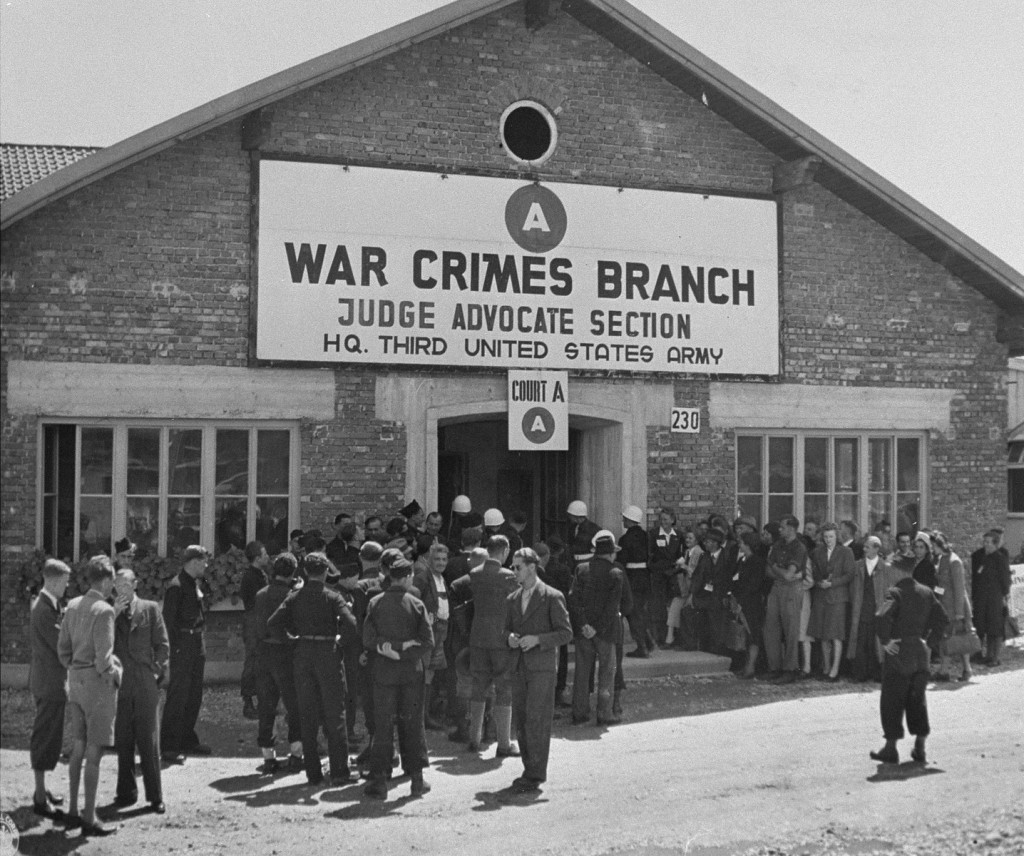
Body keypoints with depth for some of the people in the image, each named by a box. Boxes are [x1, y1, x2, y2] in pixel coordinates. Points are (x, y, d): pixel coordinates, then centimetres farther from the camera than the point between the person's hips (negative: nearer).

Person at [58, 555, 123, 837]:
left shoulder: (73, 606, 6)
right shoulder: (104, 610, -17)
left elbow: (63, 648, 11)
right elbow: (103, 658, -20)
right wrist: (115, 675, -4)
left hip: (76, 681, 8)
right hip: (98, 682, -8)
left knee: (79, 748, 16)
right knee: (94, 752, -2)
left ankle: (73, 811, 23)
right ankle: (89, 819, 3)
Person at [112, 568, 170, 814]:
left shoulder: (150, 609, 6)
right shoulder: (110, 612, 11)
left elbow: (162, 645, 6)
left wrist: (156, 673, -1)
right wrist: (114, 615, -10)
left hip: (145, 684, -2)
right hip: (119, 684, 2)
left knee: (149, 742, -1)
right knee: (123, 742, 5)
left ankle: (155, 796, 3)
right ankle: (126, 793, 15)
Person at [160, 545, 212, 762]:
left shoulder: (197, 584, 13)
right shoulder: (176, 586, -14)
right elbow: (168, 619, -16)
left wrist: (200, 641, 16)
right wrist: (174, 650, -19)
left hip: (197, 640, 9)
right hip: (182, 642, -9)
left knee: (194, 695, 15)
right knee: (178, 696, -5)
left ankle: (187, 740, 25)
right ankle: (169, 747, 0)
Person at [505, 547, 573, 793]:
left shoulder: (552, 597, -5)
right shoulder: (513, 599, 13)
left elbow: (565, 633, -5)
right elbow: (507, 627, 21)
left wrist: (538, 639, -17)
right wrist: (510, 638, -2)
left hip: (542, 666, -6)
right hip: (519, 666, 6)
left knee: (536, 720, -8)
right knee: (521, 720, 7)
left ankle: (536, 775, -4)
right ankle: (530, 770, 18)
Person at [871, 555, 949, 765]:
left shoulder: (896, 593, -15)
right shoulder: (926, 592, 4)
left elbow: (882, 617, -29)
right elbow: (943, 618, 8)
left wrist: (885, 641, -17)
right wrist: (929, 641, 11)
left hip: (899, 653, -6)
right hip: (921, 653, 6)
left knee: (892, 701, 4)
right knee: (917, 699, 14)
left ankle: (891, 749, 8)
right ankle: (920, 749, 16)